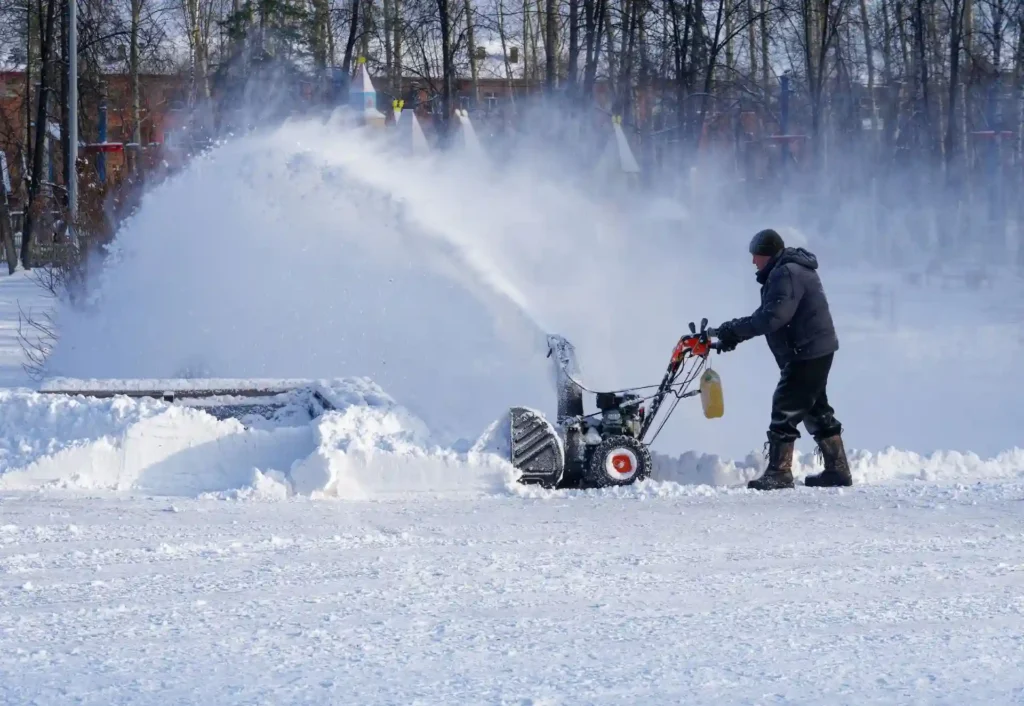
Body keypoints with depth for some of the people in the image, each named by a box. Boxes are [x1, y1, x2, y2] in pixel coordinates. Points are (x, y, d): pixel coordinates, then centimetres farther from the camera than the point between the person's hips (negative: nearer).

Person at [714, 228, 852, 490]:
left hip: (807, 354, -11)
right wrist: (735, 330, 5)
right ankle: (837, 469, 21)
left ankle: (779, 473, -9)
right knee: (816, 410, 17)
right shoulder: (789, 271, 17)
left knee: (786, 410, -9)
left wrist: (735, 330, -20)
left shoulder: (787, 274, -18)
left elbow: (772, 317, -27)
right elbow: (768, 314, 17)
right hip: (817, 351, 11)